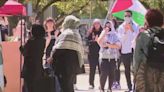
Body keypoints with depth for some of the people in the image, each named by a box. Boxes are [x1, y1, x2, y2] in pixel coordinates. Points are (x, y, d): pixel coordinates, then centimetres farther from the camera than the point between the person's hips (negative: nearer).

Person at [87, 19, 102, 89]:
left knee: (101, 69, -1)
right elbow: (88, 41, -3)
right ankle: (91, 84, 11)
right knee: (92, 69, 4)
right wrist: (94, 41, -16)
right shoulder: (90, 32, 4)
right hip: (92, 53, 1)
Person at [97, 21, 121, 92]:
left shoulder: (115, 35, 4)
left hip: (113, 58, 1)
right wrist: (105, 32, -10)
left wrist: (108, 45, -12)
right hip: (104, 57, 0)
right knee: (104, 74, -10)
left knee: (111, 74, 4)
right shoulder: (103, 35, 8)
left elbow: (118, 46, -8)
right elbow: (99, 42, -11)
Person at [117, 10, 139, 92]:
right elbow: (120, 39, -2)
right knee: (127, 70, 9)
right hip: (124, 51, 2)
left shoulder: (135, 26, 1)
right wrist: (125, 31, -14)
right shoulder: (121, 27, 5)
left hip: (133, 50, -2)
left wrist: (132, 30, -17)